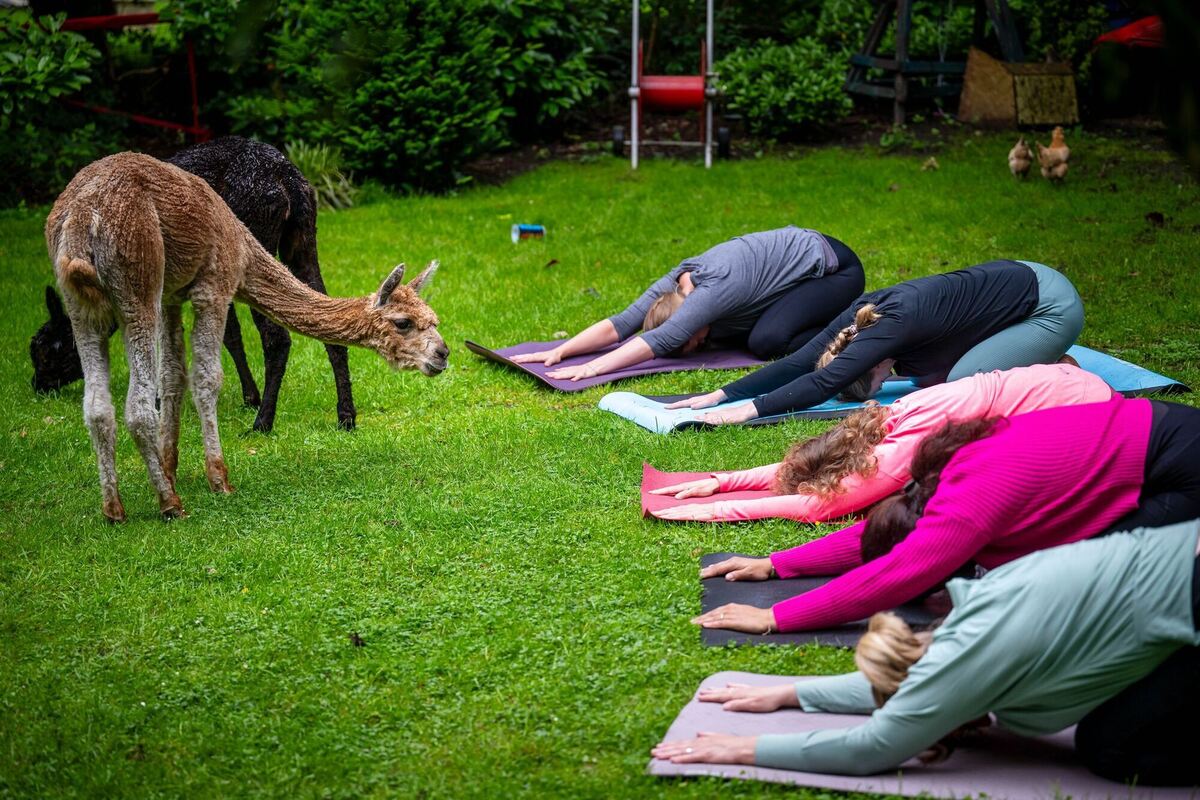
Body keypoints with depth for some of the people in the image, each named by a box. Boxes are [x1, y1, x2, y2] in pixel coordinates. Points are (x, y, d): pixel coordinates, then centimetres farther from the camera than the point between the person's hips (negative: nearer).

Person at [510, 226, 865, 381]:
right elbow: (621, 323, -16)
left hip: (835, 268, -9)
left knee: (766, 341, -27)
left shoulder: (715, 289, -34)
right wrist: (560, 352, -27)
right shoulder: (676, 282, -11)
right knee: (724, 334, 3)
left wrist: (593, 367, -49)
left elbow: (659, 341, -43)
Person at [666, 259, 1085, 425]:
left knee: (961, 383, -19)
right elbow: (798, 363, -9)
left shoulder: (893, 322, -30)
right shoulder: (862, 312, -8)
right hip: (1015, 277, 8)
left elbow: (825, 382, -38)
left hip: (1052, 306, -8)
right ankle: (1043, 361, 17)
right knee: (930, 377, 3)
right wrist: (721, 394, -15)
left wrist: (751, 409, -41)